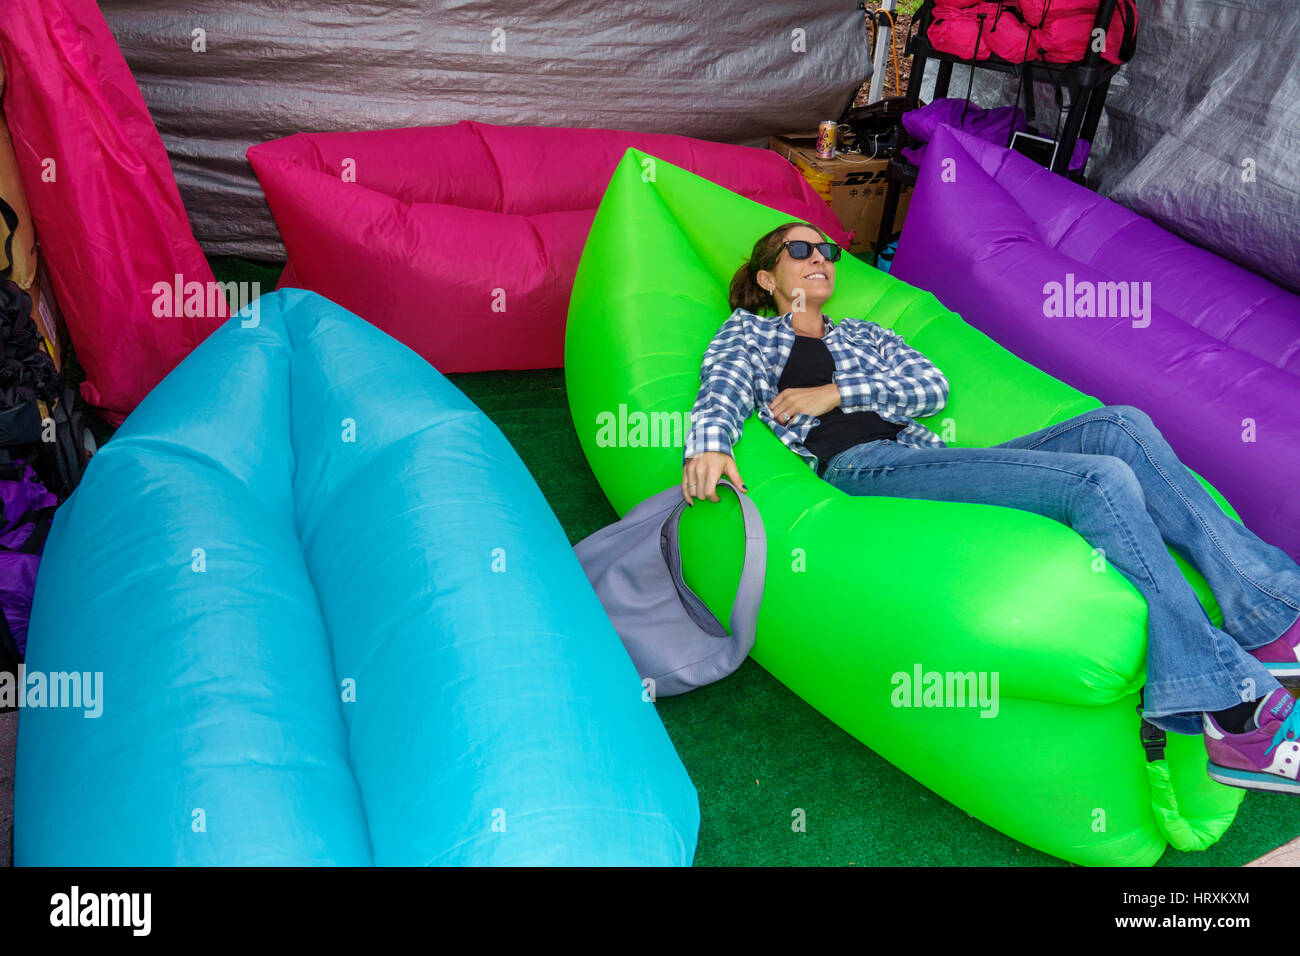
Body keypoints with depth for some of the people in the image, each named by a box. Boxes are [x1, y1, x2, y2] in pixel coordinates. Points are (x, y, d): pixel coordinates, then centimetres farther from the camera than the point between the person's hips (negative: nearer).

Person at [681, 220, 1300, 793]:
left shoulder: (864, 334, 35)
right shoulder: (748, 332, 22)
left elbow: (933, 386, 16)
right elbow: (721, 396, 0)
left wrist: (838, 391, 1)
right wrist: (708, 445, -24)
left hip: (933, 458, 6)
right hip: (865, 468, -6)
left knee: (1121, 426, -15)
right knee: (1097, 480, -25)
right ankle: (1237, 715, -30)